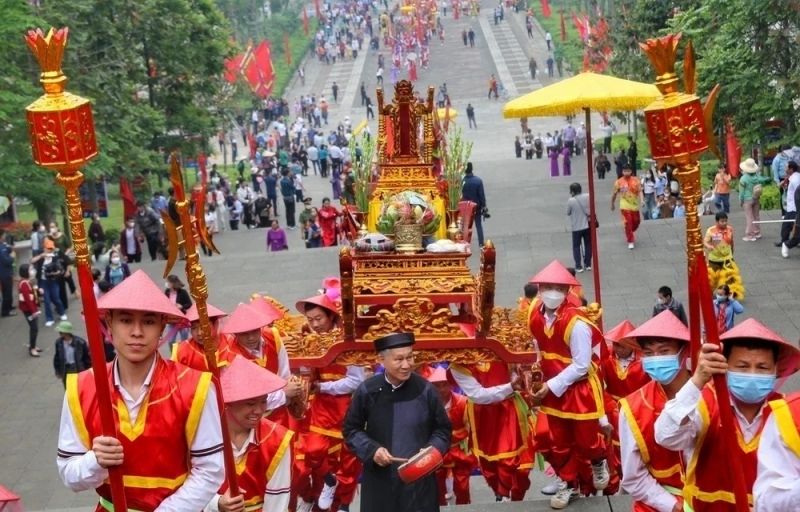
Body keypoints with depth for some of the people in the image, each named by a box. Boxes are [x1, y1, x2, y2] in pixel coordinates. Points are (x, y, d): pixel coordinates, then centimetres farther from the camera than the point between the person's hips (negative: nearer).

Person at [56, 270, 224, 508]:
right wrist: (96, 462, -25)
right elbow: (69, 474, -6)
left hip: (175, 507, -2)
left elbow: (210, 472, -13)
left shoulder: (193, 387, -18)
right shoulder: (81, 390, -12)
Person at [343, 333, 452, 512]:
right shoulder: (367, 391, -5)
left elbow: (443, 429, 5)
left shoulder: (425, 390, -6)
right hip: (380, 481, 1)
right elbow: (351, 430, 5)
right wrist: (372, 449, -12)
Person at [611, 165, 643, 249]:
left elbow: (639, 192, -3)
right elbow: (615, 194, 5)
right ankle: (630, 241, 2)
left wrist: (641, 200, -21)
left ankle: (630, 233, 44)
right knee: (627, 223, -8)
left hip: (634, 205, 3)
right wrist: (612, 204, 12)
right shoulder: (619, 182, -6)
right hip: (625, 207, -3)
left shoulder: (635, 181, -3)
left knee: (636, 222, 14)